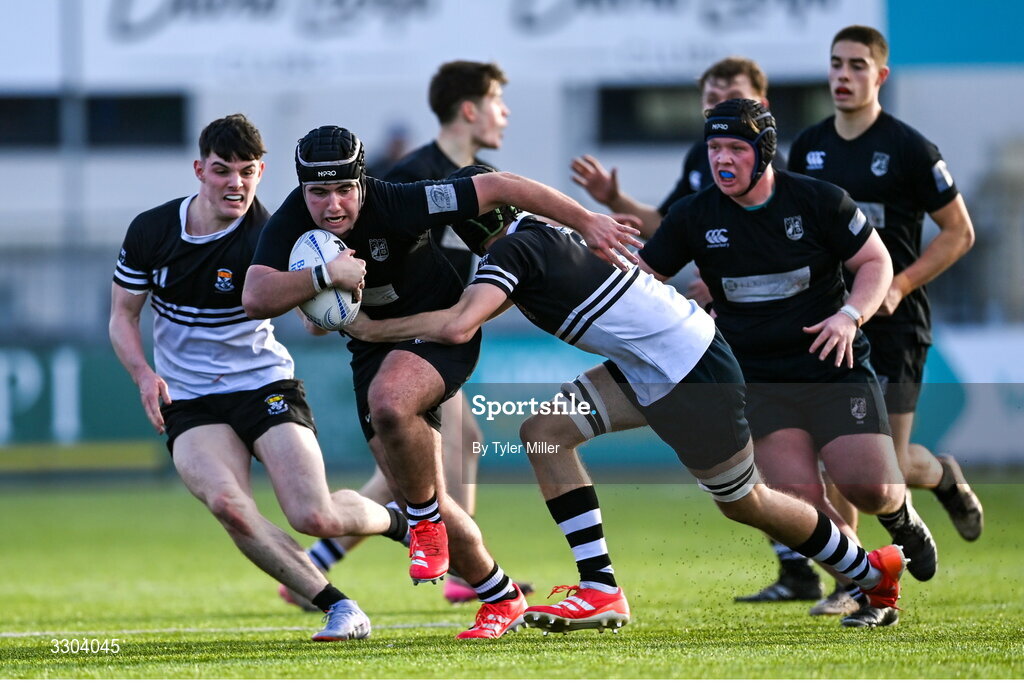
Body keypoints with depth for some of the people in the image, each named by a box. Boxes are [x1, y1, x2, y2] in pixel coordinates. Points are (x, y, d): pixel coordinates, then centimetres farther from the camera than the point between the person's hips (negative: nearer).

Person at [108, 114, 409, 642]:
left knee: (314, 517, -17)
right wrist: (144, 374, -11)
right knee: (227, 503, -29)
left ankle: (398, 520, 21)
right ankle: (337, 607, -17)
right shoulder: (150, 231, -2)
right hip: (187, 401, 2)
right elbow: (122, 315, 7)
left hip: (265, 386, -2)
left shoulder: (267, 238, -13)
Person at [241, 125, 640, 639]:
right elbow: (255, 298, -30)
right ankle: (500, 598, 20)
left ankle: (425, 519, -13)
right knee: (415, 496, 1)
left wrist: (587, 221, -18)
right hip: (374, 347, 5)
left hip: (440, 329, -5)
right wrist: (323, 276, -46)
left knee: (387, 403, -38)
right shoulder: (289, 226, -17)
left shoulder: (395, 205, -28)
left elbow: (498, 188, -22)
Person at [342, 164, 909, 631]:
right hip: (649, 371, 9)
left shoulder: (512, 252, -21)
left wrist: (370, 328, -24)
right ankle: (601, 592, -1)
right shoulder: (534, 234, 6)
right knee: (544, 433, 0)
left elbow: (458, 326, -35)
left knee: (743, 503, 8)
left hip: (693, 371, -9)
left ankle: (873, 572, 28)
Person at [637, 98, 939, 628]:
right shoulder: (693, 216, 0)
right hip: (759, 381, 1)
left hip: (833, 368, -1)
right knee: (800, 498, -15)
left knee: (867, 486, -15)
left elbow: (876, 261, 2)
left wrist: (850, 315, -15)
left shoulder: (819, 201, -5)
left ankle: (902, 518, 23)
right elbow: (642, 275, 9)